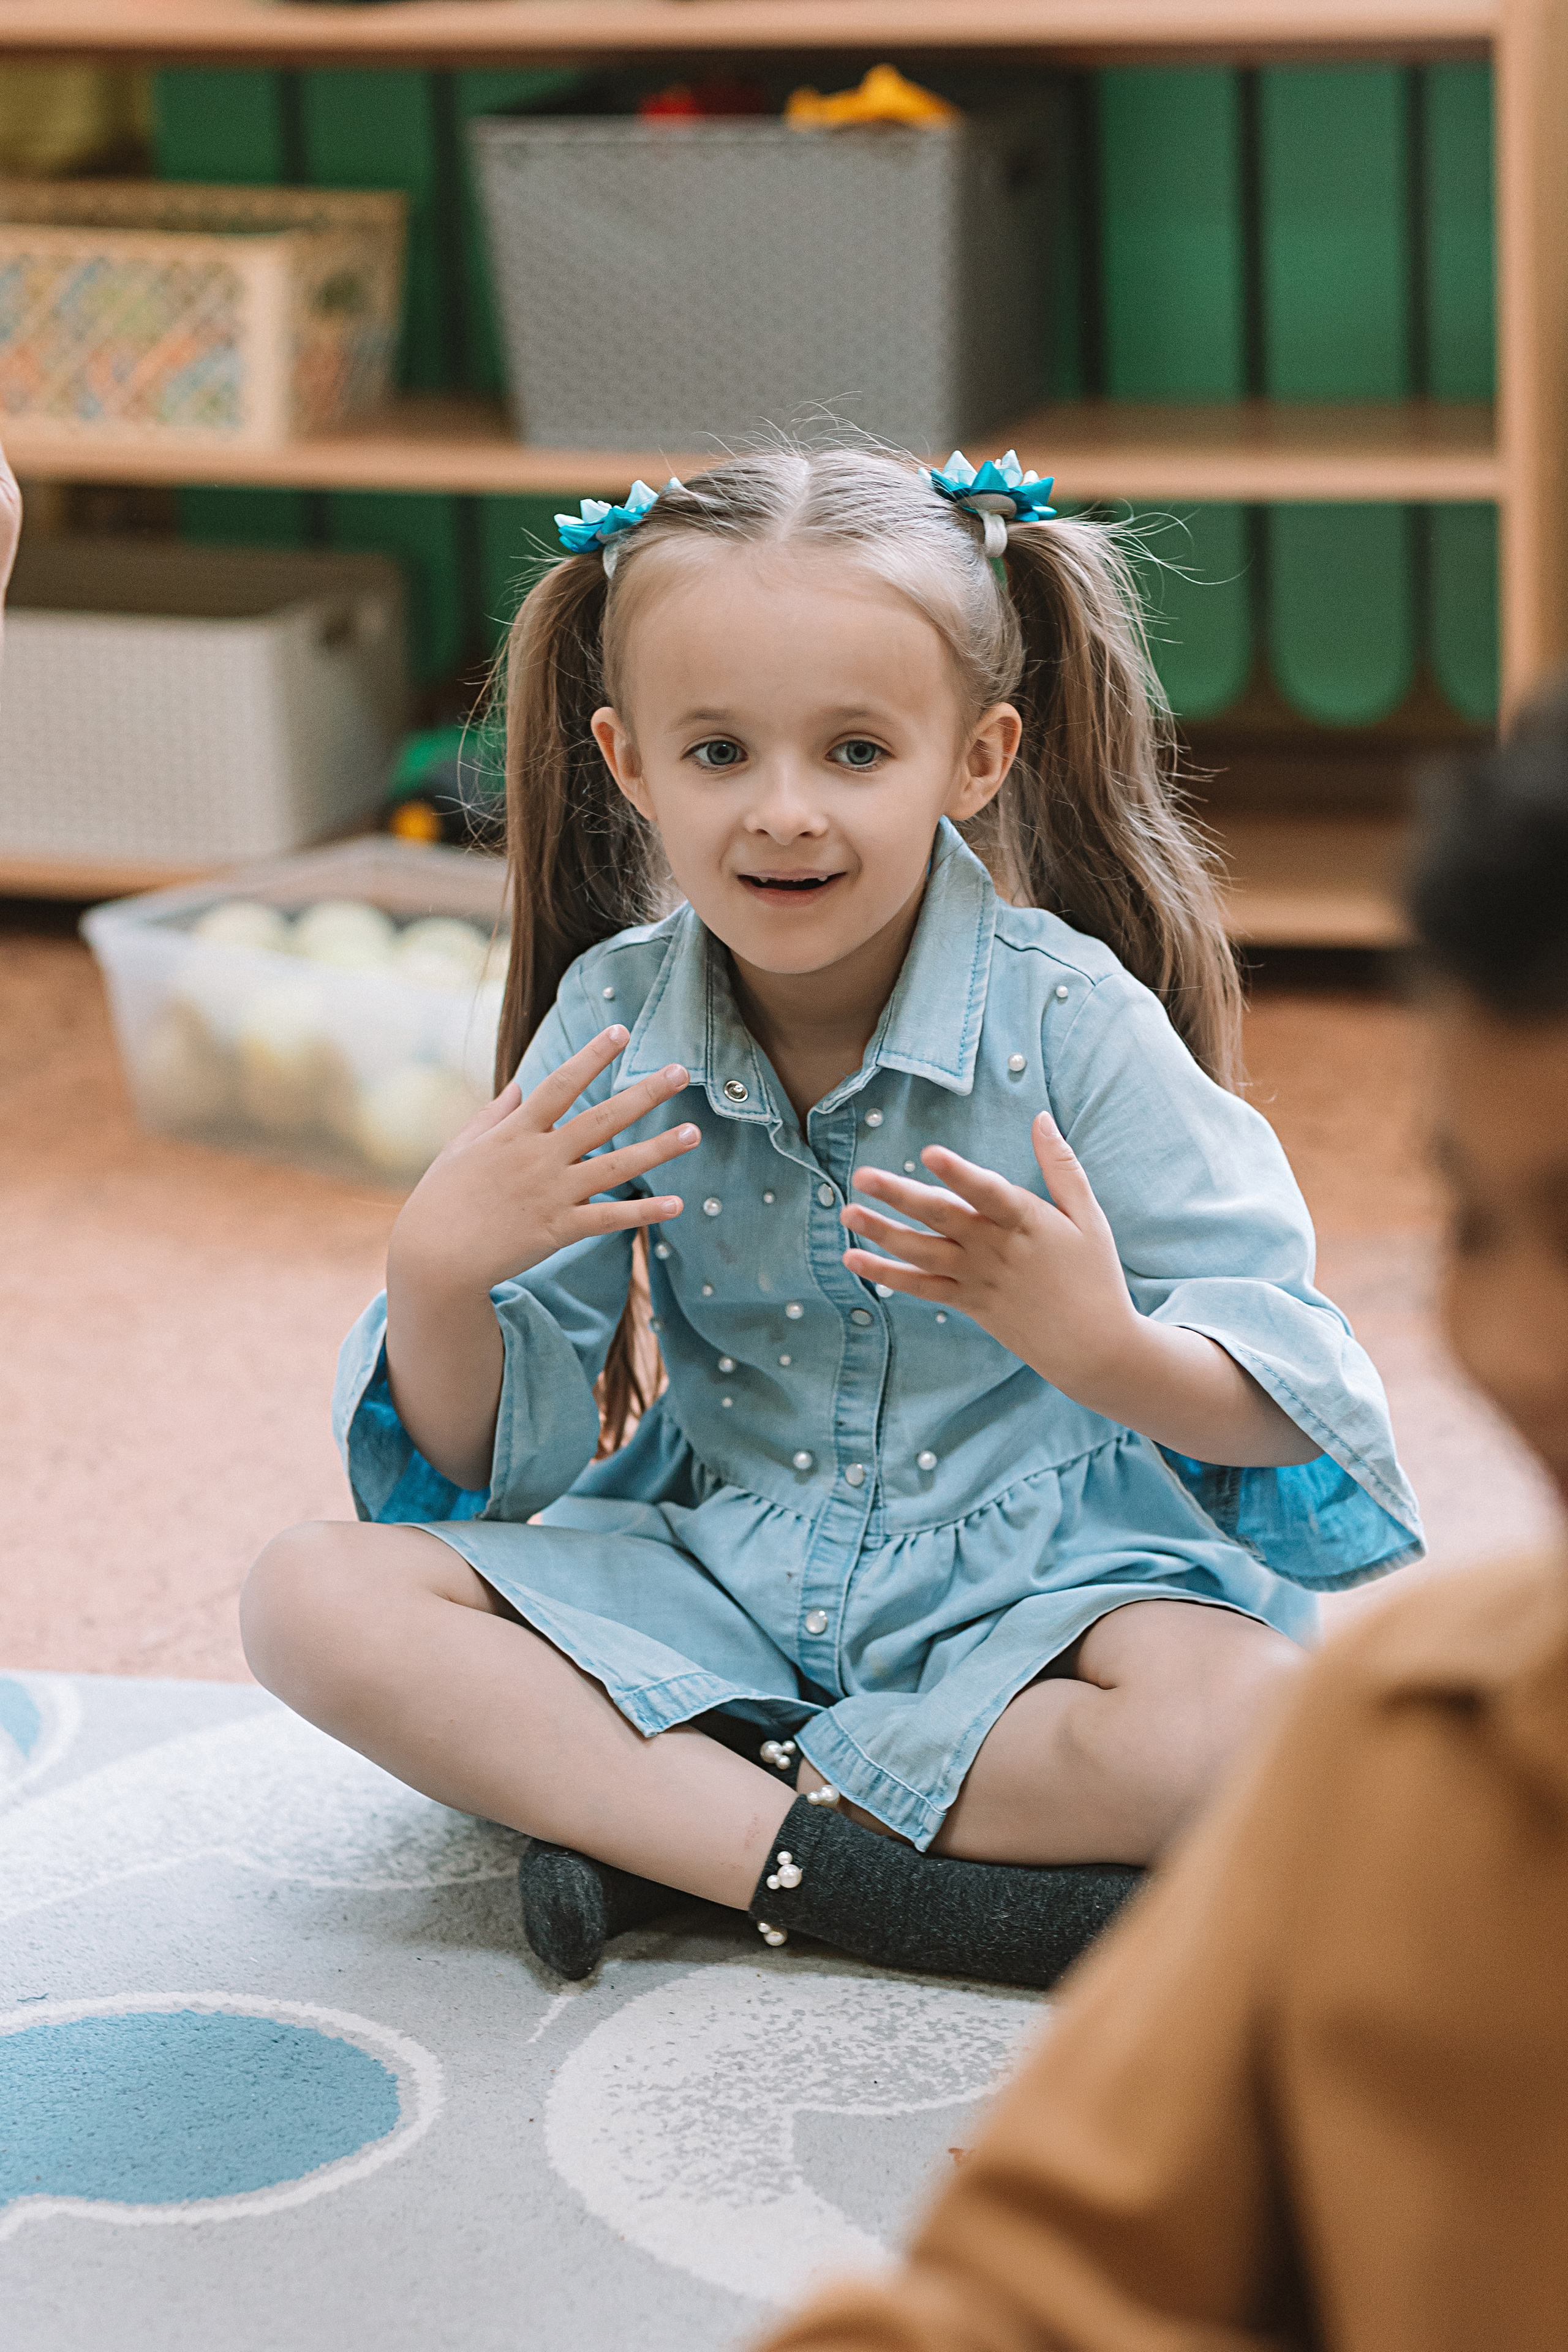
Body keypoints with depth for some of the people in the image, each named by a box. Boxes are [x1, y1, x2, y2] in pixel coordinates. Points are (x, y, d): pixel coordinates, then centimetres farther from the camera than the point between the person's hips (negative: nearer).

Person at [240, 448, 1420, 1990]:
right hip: (713, 1571, 3)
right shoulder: (611, 1026, -4)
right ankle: (835, 1869, -24)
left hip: (1022, 1586, -2)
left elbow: (1289, 1407, -15)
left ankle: (657, 1827, -20)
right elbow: (489, 1468, -1)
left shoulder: (1069, 1016, -13)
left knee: (1251, 1716, -35)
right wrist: (440, 1279, -22)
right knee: (313, 1600, -18)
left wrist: (1106, 1349, -37)